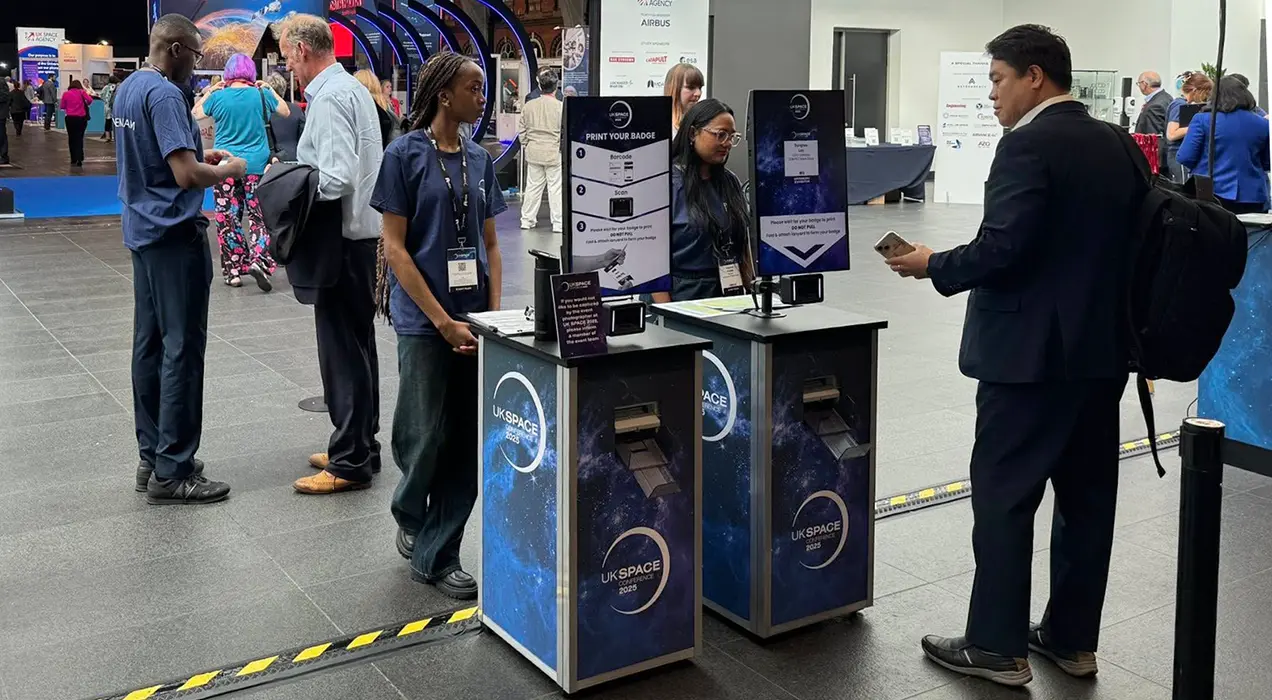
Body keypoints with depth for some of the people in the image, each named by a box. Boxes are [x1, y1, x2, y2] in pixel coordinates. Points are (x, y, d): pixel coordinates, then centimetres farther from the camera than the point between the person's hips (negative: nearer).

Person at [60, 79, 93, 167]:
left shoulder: (66, 94, 3)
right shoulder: (81, 92, 0)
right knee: (79, 138, 1)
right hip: (81, 118, -1)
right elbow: (90, 100, -11)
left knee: (71, 138, 14)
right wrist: (85, 104, 10)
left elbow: (62, 107, 5)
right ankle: (79, 160, -12)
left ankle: (73, 159, 18)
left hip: (70, 118, 1)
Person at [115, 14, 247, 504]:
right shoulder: (164, 94, -18)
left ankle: (152, 456, 19)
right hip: (174, 235, -10)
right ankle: (171, 472, -2)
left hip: (142, 231, 10)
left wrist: (199, 155, 14)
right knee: (182, 349, -6)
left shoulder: (128, 88, 12)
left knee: (149, 344, 12)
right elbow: (186, 175, -24)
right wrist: (228, 169, -7)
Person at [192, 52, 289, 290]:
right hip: (256, 166, 0)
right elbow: (286, 111, 13)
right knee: (260, 216, 5)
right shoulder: (261, 94, -3)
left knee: (228, 218, 6)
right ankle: (259, 261, -14)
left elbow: (195, 114, 13)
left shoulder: (218, 96, -3)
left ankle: (233, 270, 9)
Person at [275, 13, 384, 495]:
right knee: (355, 343, 16)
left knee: (343, 349, -4)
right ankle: (358, 446, 26)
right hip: (361, 231, 10)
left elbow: (335, 180, -25)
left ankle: (350, 463, 2)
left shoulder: (329, 99, -16)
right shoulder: (353, 89, 15)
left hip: (343, 239, -10)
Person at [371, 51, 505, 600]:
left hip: (475, 321, 5)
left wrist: (493, 313, 0)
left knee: (469, 441, 4)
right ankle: (410, 517, 32)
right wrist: (444, 322, -14)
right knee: (426, 437, 0)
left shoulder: (479, 160, 10)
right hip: (423, 321, -5)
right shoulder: (405, 155, -6)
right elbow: (395, 248, -9)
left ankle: (436, 556, 16)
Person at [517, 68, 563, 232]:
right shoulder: (560, 107, -12)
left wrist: (526, 145, 18)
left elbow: (521, 129, 7)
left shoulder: (529, 105, 1)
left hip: (533, 152, 4)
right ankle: (558, 223, 4)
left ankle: (527, 220, 20)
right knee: (556, 188, 2)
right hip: (554, 153, -4)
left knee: (532, 186, 13)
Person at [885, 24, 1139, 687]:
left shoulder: (1028, 145, -14)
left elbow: (1001, 248, -22)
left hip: (1030, 352, -8)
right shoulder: (1121, 145, 10)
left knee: (1004, 496, 1)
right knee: (1087, 494, 12)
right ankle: (1072, 638, 23)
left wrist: (934, 264, -7)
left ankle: (997, 647, 7)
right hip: (1101, 348, 8)